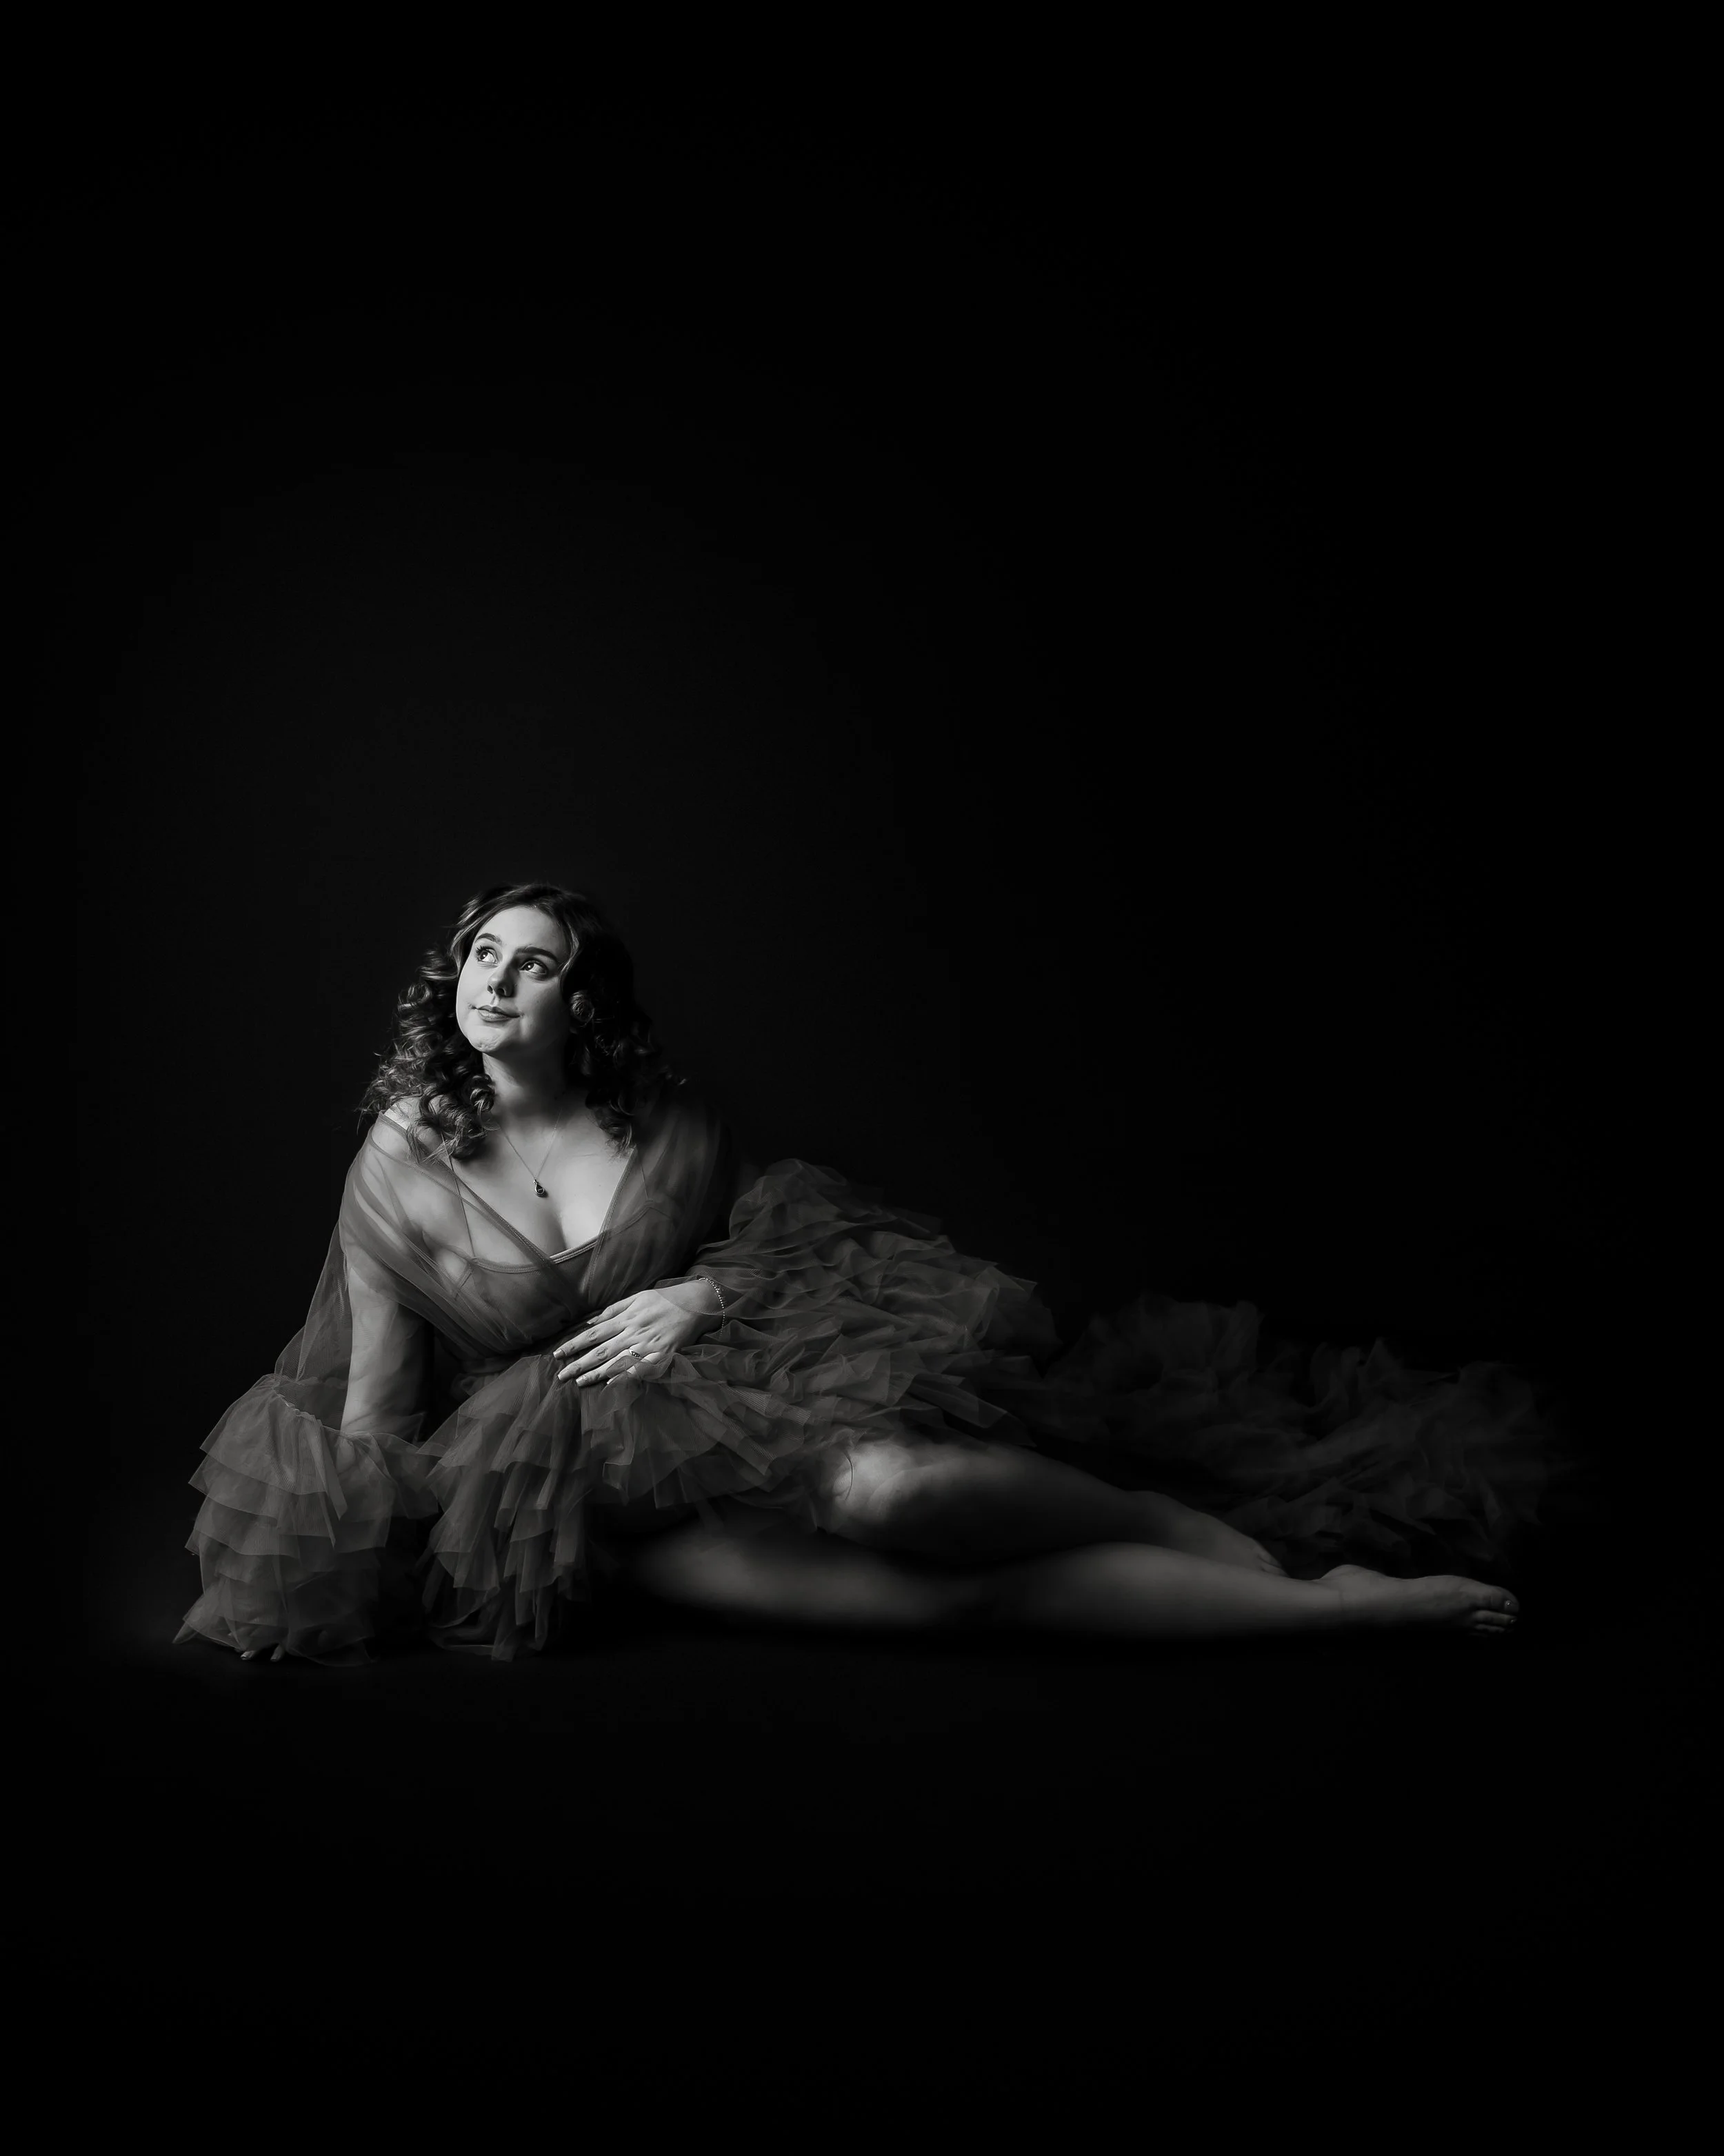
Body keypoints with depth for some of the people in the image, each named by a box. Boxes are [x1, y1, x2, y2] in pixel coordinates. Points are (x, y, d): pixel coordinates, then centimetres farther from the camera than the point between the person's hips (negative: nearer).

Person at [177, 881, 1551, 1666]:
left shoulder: (668, 1128, 7)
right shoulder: (400, 1166, 3)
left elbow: (797, 1238, 15)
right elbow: (378, 1396, 5)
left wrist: (706, 1295, -5)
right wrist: (337, 1567, -7)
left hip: (736, 1402, 1)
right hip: (611, 1508, -1)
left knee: (893, 1490, -37)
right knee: (945, 1587, -26)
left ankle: (1246, 1537, -17)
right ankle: (1348, 1606, -26)